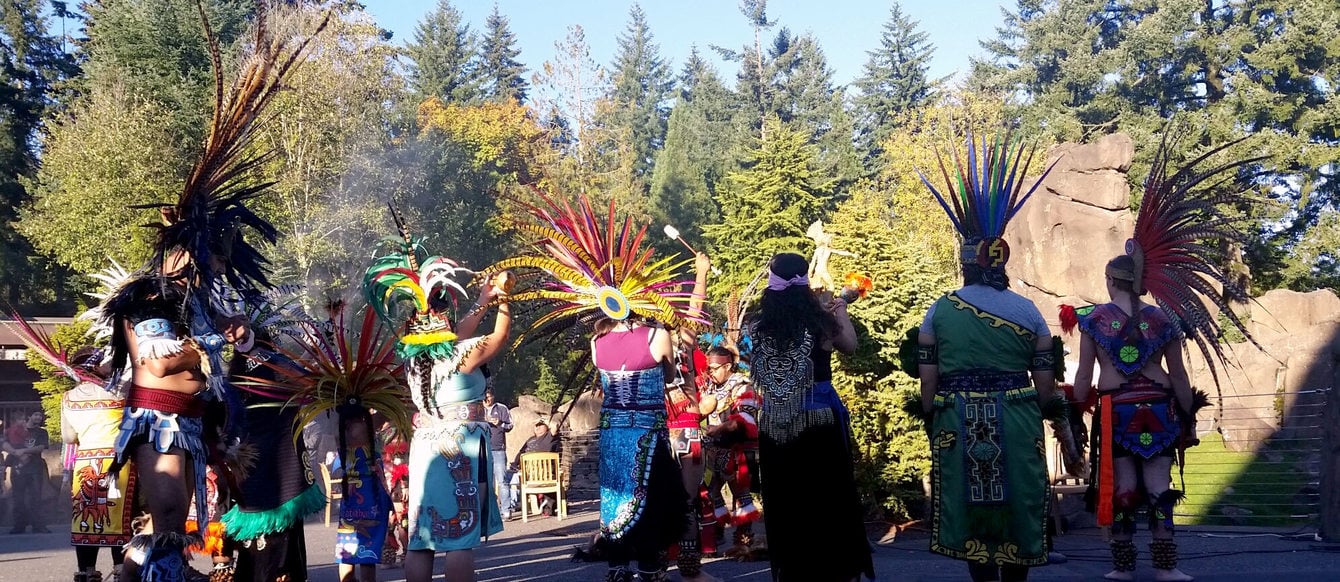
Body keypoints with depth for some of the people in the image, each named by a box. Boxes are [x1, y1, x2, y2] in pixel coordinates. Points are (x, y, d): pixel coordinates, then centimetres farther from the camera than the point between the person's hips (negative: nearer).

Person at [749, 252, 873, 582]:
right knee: (828, 499, 14)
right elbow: (850, 346, 7)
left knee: (784, 503, 14)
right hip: (820, 422, -2)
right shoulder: (820, 324, -13)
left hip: (774, 428, 2)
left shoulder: (756, 328, -8)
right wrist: (841, 312, 26)